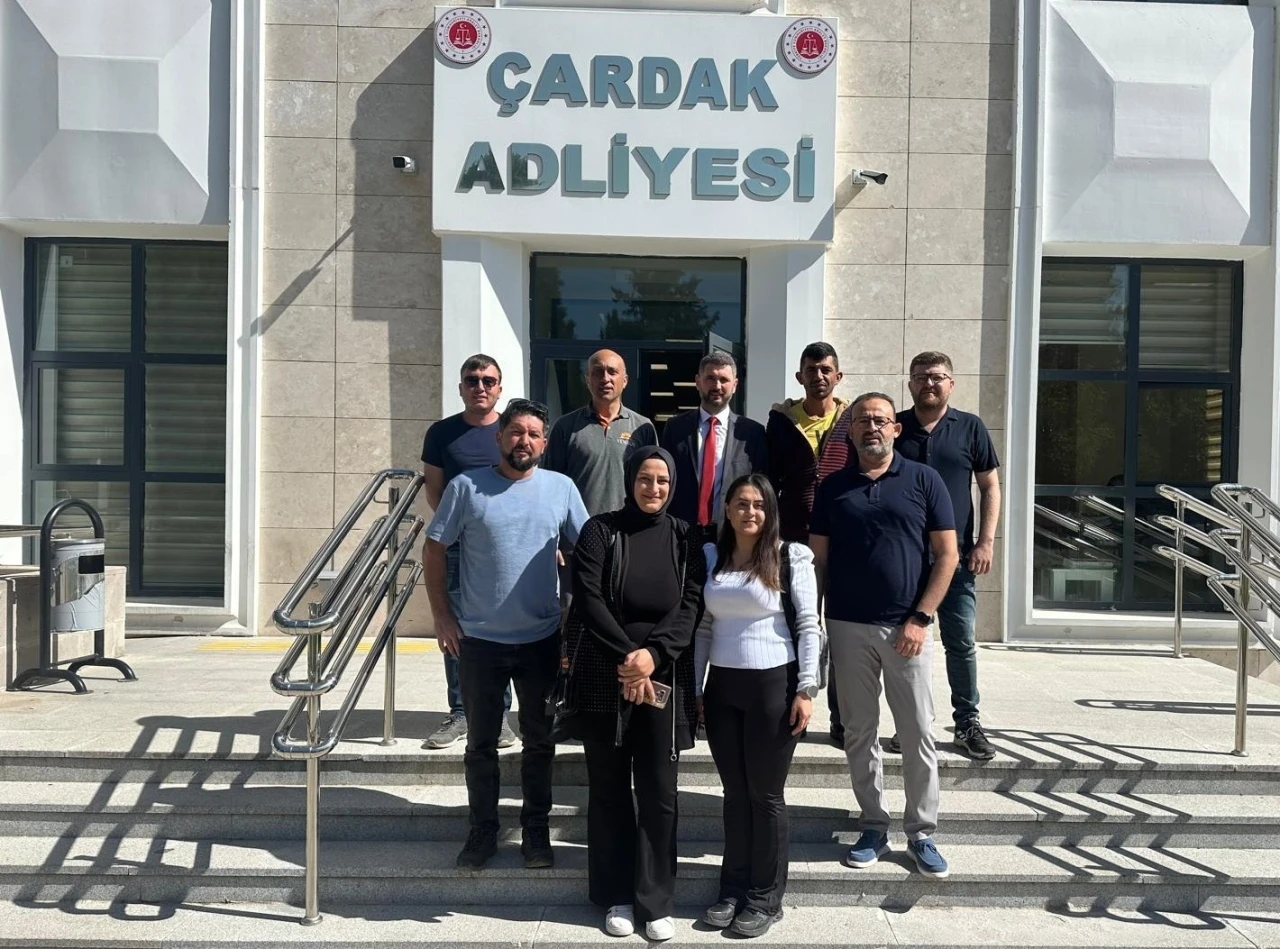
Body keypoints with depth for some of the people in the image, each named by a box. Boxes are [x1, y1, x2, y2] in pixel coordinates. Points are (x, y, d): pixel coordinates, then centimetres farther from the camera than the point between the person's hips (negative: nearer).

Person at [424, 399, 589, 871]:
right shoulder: (466, 487, -6)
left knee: (539, 740, 13)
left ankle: (536, 830, 29)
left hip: (542, 638, 1)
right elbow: (435, 548, -1)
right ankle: (482, 830, 28)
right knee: (481, 742, 12)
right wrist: (442, 615, -5)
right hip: (478, 638, -1)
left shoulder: (561, 488, -2)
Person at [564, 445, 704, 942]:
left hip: (664, 678, 1)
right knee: (609, 790, 8)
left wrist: (653, 652, -16)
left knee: (658, 792, 3)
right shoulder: (600, 530, -1)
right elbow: (588, 599, -9)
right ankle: (617, 896, 21)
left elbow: (692, 604, -2)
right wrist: (627, 655, -16)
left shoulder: (684, 538, 5)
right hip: (603, 678, -1)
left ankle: (656, 901, 16)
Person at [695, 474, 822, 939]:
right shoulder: (711, 558, 7)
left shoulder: (790, 557, -4)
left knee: (765, 794, 5)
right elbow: (702, 628, 10)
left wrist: (805, 689, -11)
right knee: (735, 792, 12)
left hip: (773, 684, -4)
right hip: (722, 686, 4)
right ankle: (733, 889, 24)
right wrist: (695, 689, 7)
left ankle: (766, 899, 17)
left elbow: (808, 626, -6)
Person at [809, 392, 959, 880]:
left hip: (907, 627, -2)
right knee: (859, 733, 9)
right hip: (847, 627, 2)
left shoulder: (924, 480, 1)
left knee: (918, 735, 4)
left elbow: (947, 556, -1)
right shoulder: (832, 487, 7)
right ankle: (873, 827, 22)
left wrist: (919, 619, -8)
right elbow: (817, 559, 8)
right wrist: (815, 622, 0)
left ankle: (922, 834, 17)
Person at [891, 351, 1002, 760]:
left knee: (961, 643, 2)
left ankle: (968, 723, 15)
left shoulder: (970, 428, 5)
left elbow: (990, 486, 6)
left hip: (955, 557, -1)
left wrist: (986, 542, -3)